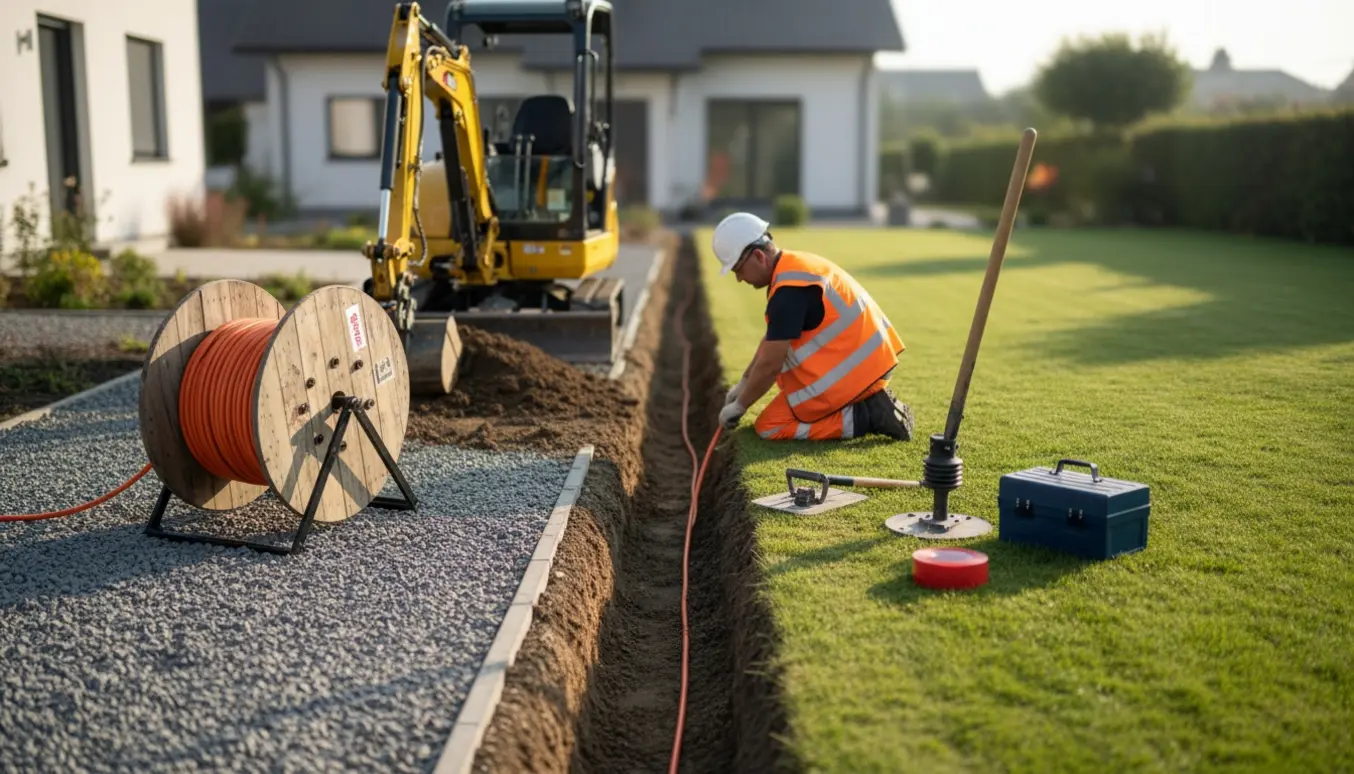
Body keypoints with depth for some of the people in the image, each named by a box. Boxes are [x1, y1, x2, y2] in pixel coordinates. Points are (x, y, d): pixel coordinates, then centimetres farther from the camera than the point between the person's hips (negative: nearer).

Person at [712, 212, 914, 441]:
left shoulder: (789, 289, -21)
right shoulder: (795, 265, 11)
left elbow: (769, 365, -17)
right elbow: (772, 339, 22)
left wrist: (739, 406, -3)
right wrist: (744, 383, 26)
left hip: (852, 371, -10)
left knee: (768, 427, -4)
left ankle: (866, 417, -10)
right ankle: (869, 405, 12)